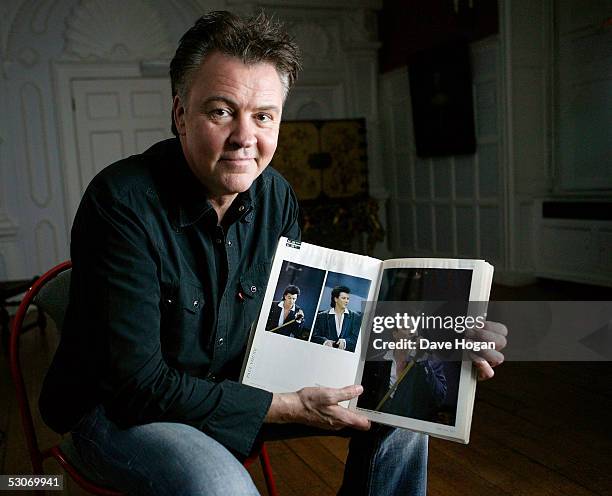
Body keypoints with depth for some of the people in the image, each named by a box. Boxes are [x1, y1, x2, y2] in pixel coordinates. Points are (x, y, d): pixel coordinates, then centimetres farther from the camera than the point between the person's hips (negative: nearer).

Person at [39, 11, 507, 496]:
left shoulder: (275, 196, -7)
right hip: (121, 408, -5)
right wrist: (290, 408, -24)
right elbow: (137, 384, -25)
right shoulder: (122, 203, -25)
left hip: (237, 382, 6)